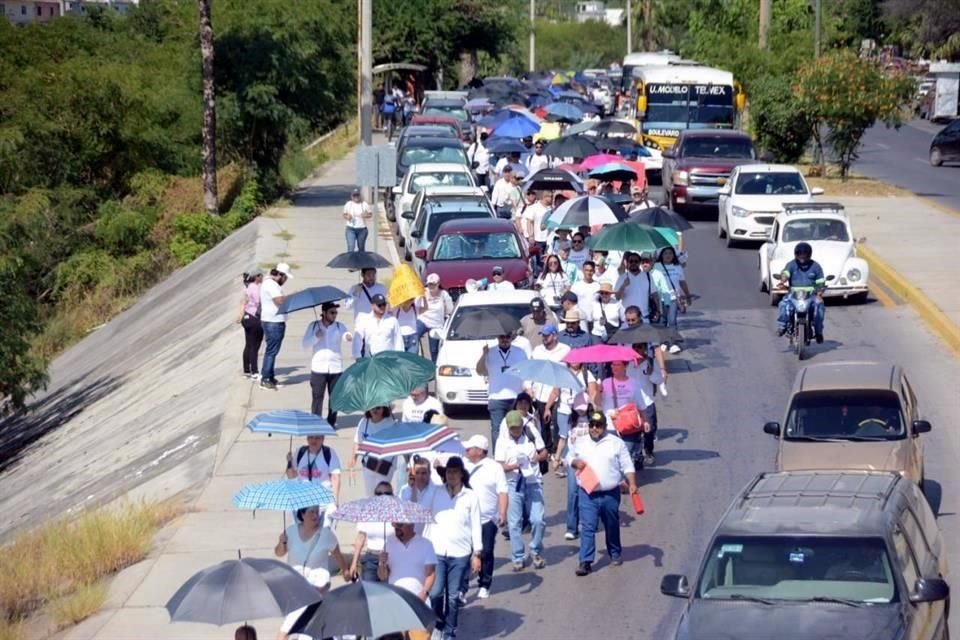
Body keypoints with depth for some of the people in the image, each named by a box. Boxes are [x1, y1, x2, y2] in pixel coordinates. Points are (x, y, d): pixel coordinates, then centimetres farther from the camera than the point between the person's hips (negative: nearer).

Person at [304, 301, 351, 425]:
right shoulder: (314, 326, 4)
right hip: (318, 367, -1)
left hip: (336, 367, 1)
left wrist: (348, 336, -39)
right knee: (317, 396, -3)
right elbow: (306, 344, 1)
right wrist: (316, 337, -16)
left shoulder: (339, 326, 4)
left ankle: (331, 422, 14)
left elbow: (346, 335, -16)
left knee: (335, 396, 4)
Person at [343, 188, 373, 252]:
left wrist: (366, 216, -17)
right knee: (351, 247, -13)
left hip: (362, 229, 1)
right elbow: (344, 215, 9)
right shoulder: (348, 204, 2)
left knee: (361, 248, 11)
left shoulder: (364, 204, 0)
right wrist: (347, 217, -15)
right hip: (351, 229, -1)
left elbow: (371, 214, 5)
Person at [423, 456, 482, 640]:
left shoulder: (470, 496, 1)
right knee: (435, 593, -7)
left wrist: (477, 554, 0)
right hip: (437, 551, 1)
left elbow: (475, 525, 2)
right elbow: (428, 521, 9)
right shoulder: (437, 494, 5)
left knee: (453, 596, 4)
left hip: (460, 553, -1)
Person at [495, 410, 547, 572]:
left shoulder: (532, 433, 1)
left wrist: (538, 457, -14)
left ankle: (536, 552, 19)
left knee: (537, 520, -4)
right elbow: (500, 466, -6)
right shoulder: (503, 441, -2)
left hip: (533, 482, 1)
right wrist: (514, 466, -25)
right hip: (513, 484, -1)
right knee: (514, 523, 0)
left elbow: (544, 452, 9)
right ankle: (518, 558, 11)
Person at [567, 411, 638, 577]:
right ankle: (586, 561, -8)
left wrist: (632, 484, -11)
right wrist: (575, 462, -4)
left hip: (610, 494, 0)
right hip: (588, 494, 0)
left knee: (612, 526, 15)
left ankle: (615, 554, 34)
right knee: (587, 527, -7)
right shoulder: (580, 443, 7)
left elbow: (627, 466, 0)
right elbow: (569, 457, 19)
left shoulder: (616, 443, -1)